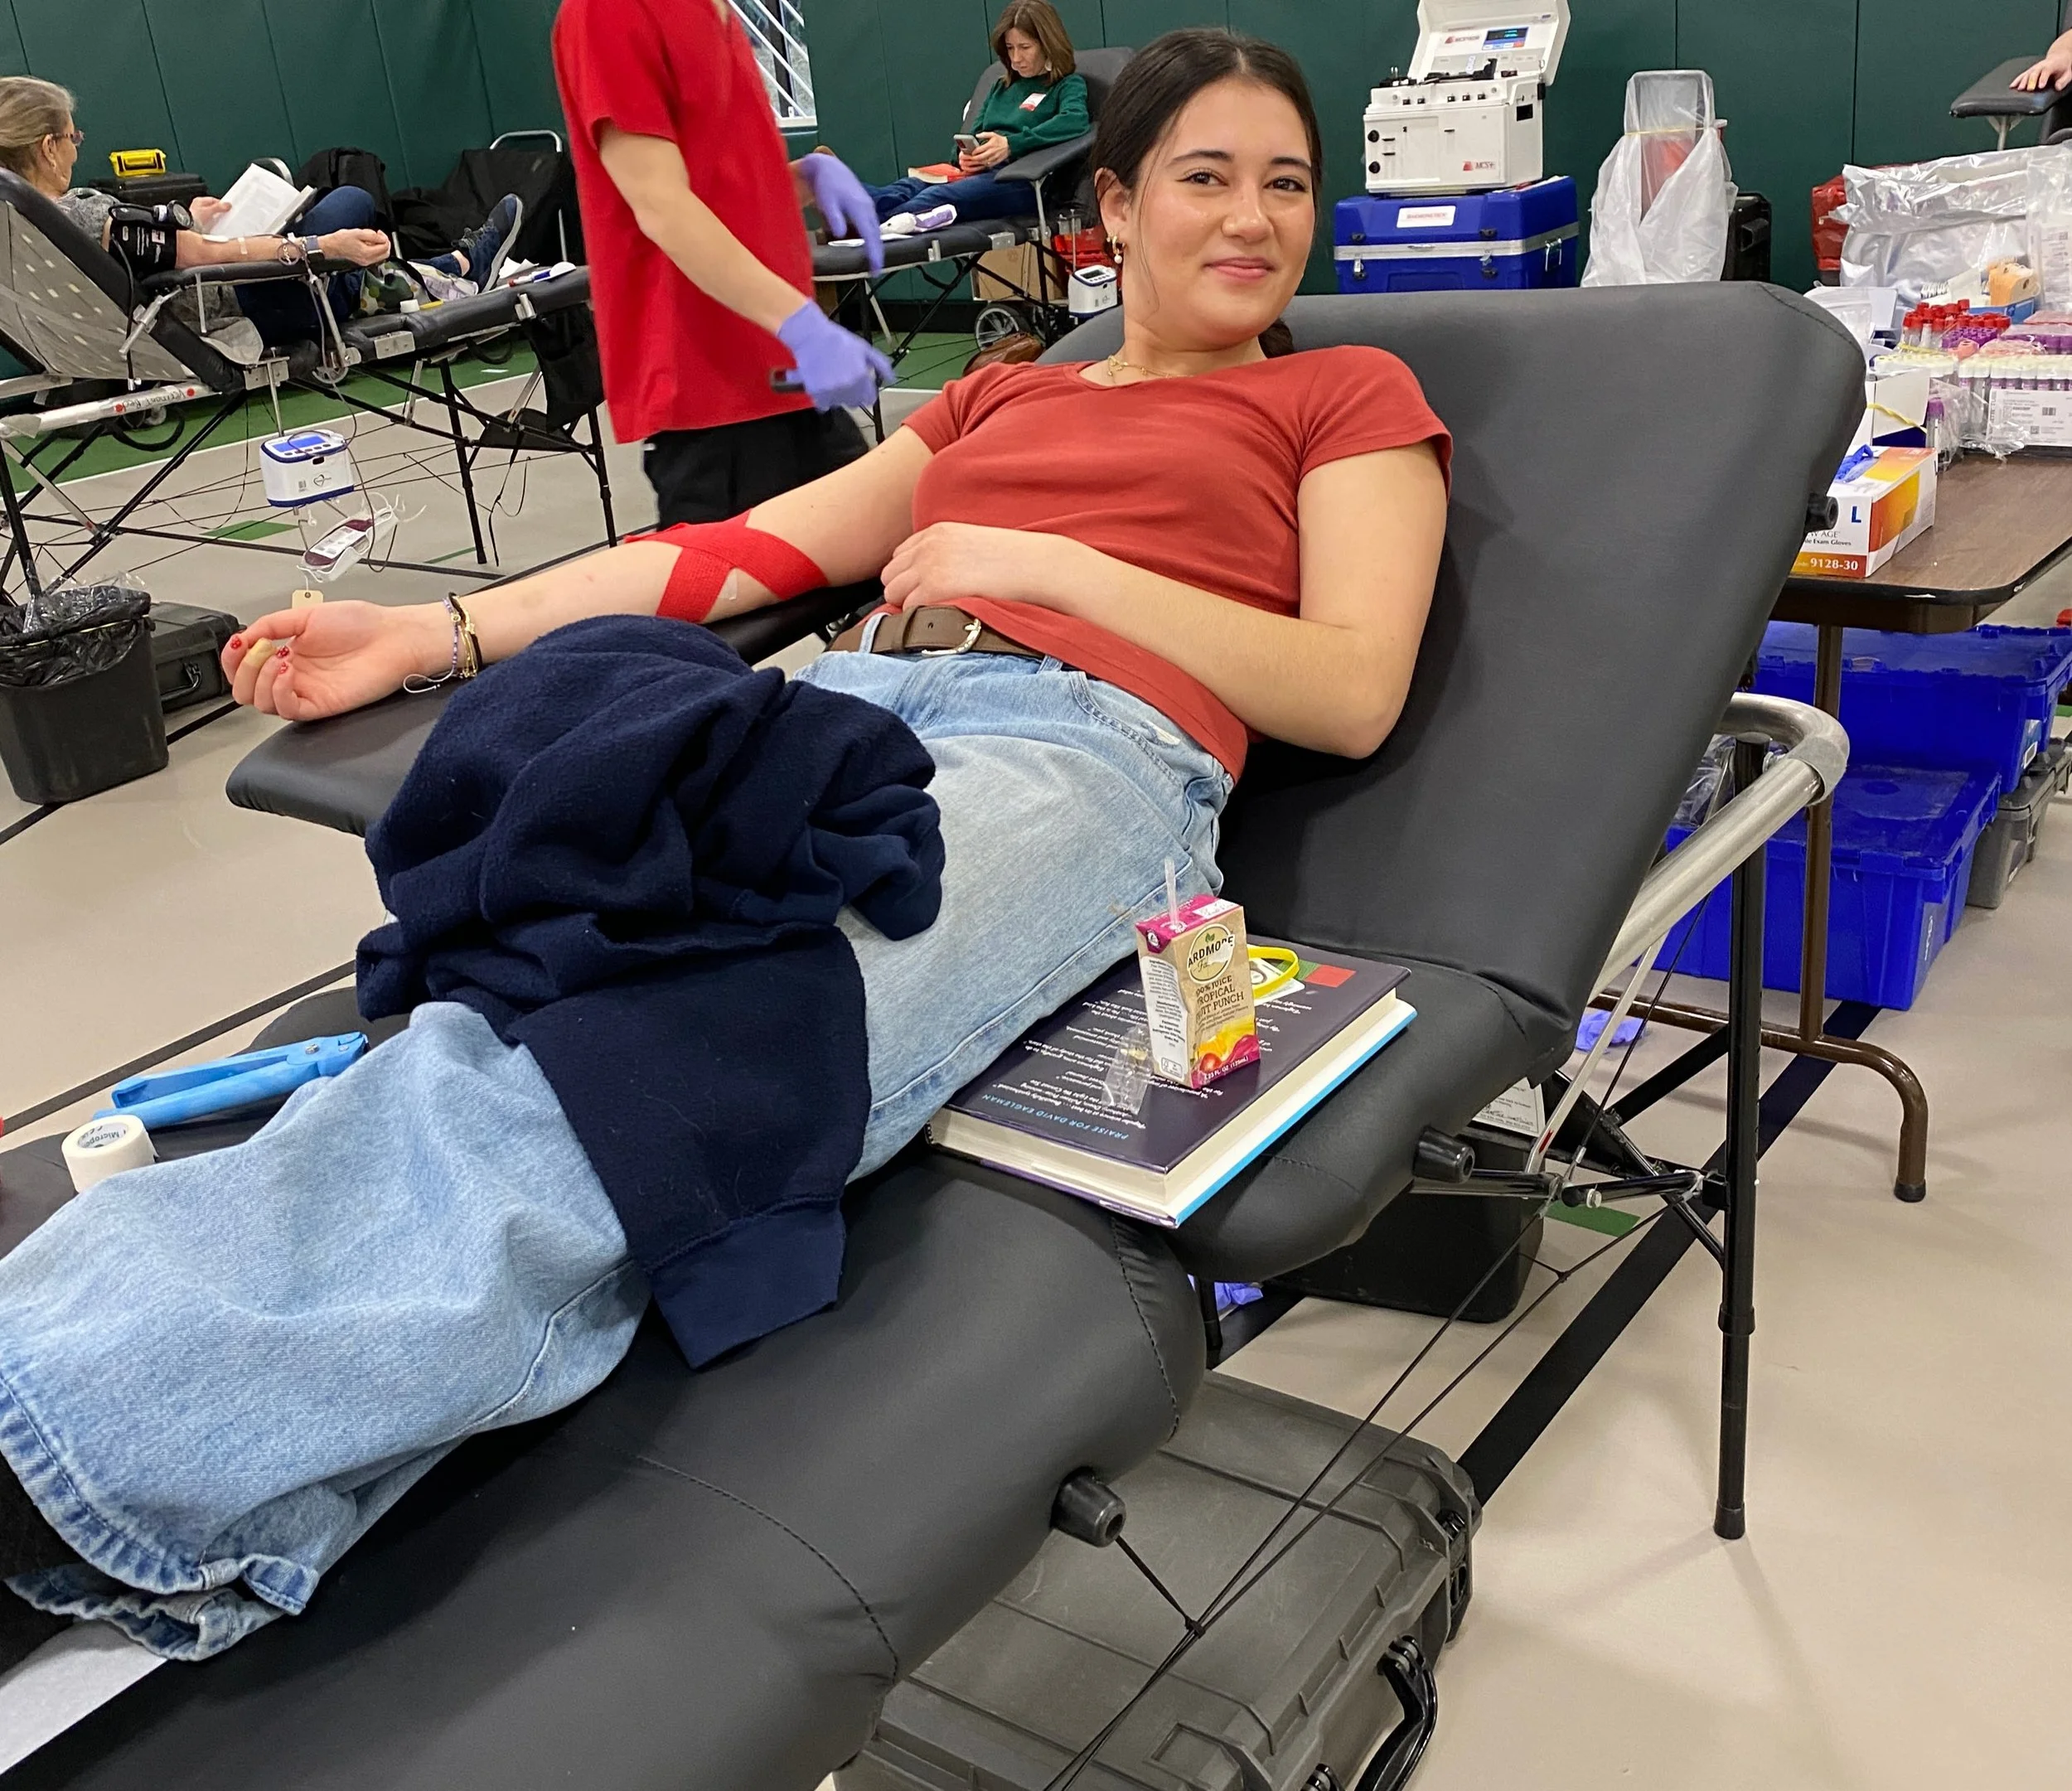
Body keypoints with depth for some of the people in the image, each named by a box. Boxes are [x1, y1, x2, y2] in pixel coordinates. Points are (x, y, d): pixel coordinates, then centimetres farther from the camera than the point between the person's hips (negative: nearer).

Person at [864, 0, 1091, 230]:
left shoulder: (1068, 86, 8)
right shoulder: (1001, 87, 30)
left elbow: (1076, 121, -15)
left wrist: (1011, 144, -24)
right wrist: (965, 155, 0)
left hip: (1021, 182, -7)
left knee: (936, 197, -35)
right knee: (908, 188, -25)